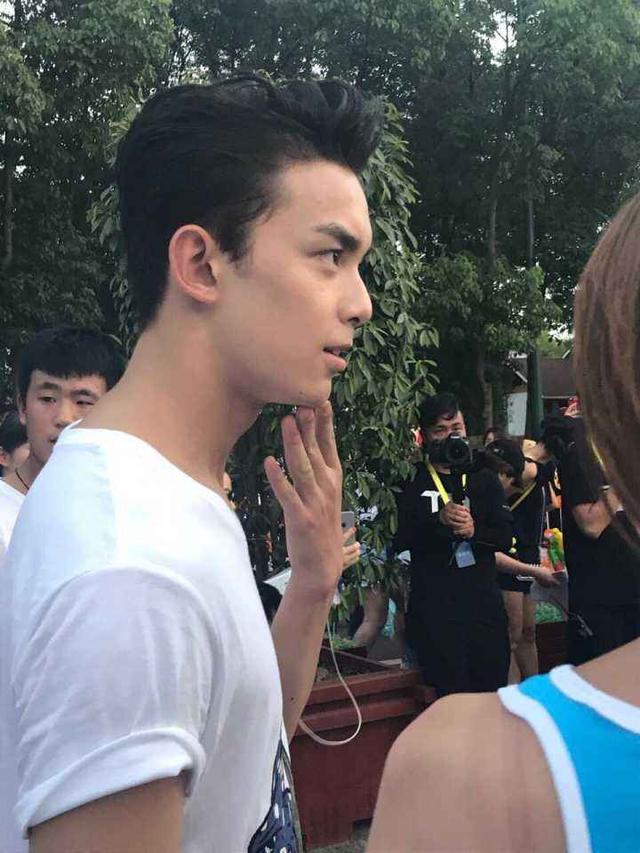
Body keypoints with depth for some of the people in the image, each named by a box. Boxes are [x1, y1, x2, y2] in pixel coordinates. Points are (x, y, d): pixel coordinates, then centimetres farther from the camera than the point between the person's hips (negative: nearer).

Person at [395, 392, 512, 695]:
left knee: (493, 688, 7)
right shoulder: (412, 483, 3)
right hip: (433, 606, -3)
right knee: (453, 695, -5)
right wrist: (439, 520, -21)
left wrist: (474, 531, -14)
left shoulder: (484, 480, 13)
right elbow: (399, 539, -8)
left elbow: (506, 537, 5)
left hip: (484, 603, 3)